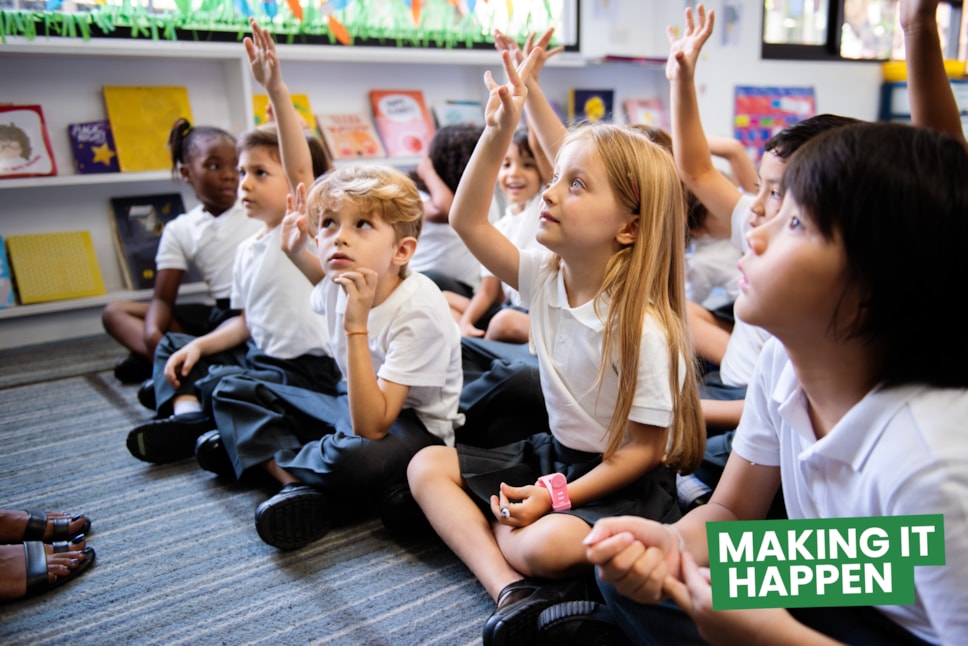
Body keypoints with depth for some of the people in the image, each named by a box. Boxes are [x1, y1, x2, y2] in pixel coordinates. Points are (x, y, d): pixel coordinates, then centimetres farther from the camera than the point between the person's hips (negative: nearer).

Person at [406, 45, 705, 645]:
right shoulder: (545, 277, -6)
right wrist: (499, 132, -13)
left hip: (625, 481, -8)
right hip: (555, 453, 8)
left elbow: (644, 449, -18)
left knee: (545, 545, -38)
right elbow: (467, 221, -5)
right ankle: (512, 593, -17)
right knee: (427, 464, -1)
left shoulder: (643, 328, -24)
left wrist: (556, 496, -23)